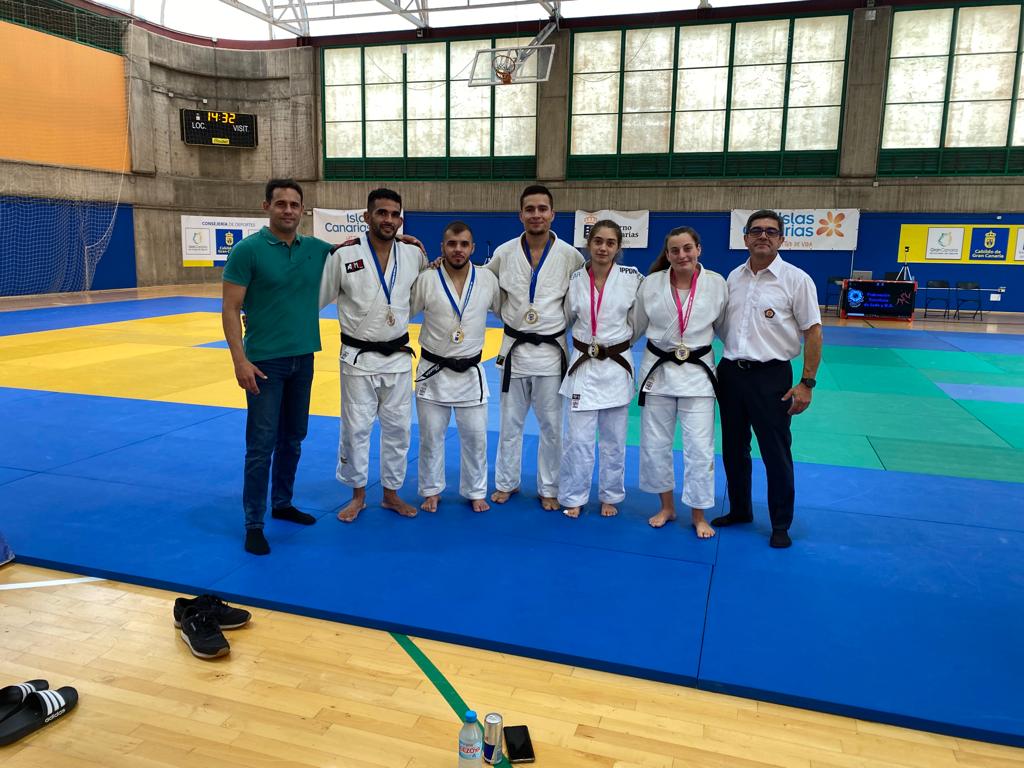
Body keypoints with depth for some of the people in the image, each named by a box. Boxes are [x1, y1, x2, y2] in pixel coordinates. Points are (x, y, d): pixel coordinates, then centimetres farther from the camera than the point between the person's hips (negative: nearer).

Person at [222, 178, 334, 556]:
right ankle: (253, 524, 9)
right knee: (261, 445, -1)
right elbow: (230, 309, -10)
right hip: (265, 361, -5)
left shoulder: (317, 249, 4)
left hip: (304, 358, 5)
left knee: (293, 439, 16)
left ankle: (282, 504, 32)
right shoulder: (248, 249, -10)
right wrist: (240, 360, -19)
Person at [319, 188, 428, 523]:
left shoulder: (414, 255, -1)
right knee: (355, 428, 6)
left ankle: (391, 493, 28)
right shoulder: (344, 256, -10)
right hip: (358, 358, -3)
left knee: (398, 427, 11)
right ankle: (358, 495, 25)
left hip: (398, 357, 3)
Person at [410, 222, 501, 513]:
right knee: (431, 436, 11)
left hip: (470, 373, 1)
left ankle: (476, 492, 28)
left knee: (475, 437, 9)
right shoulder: (426, 279, -9)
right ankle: (432, 491, 29)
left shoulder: (488, 279, -3)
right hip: (433, 371, -1)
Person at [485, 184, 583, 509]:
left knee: (551, 425, 8)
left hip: (550, 349, -1)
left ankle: (548, 489, 23)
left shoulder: (569, 255, -7)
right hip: (514, 348, 1)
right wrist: (510, 316, 3)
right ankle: (506, 482, 28)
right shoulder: (504, 253, -4)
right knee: (510, 422, 12)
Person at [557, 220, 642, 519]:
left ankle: (610, 497, 29)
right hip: (583, 366, 0)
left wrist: (619, 342, 7)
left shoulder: (632, 278, -6)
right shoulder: (575, 280, -3)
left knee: (614, 440, 11)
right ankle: (574, 497, 19)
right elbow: (565, 319, 11)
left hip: (617, 366, 0)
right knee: (578, 438, 2)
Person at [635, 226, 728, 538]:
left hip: (697, 372, -1)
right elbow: (636, 327, 6)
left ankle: (698, 515, 19)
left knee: (700, 448, 0)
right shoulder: (651, 284, -5)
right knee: (654, 444, 9)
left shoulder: (716, 283, -6)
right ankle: (666, 507, 30)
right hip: (658, 370, 1)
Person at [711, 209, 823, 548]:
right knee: (734, 448, 16)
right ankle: (739, 510, 34)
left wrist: (806, 384, -11)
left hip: (771, 376, -5)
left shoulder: (796, 279, -7)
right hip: (731, 372, 5)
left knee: (776, 453, 4)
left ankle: (781, 525, 21)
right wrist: (720, 366, 11)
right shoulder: (733, 277, 7)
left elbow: (813, 332, -7)